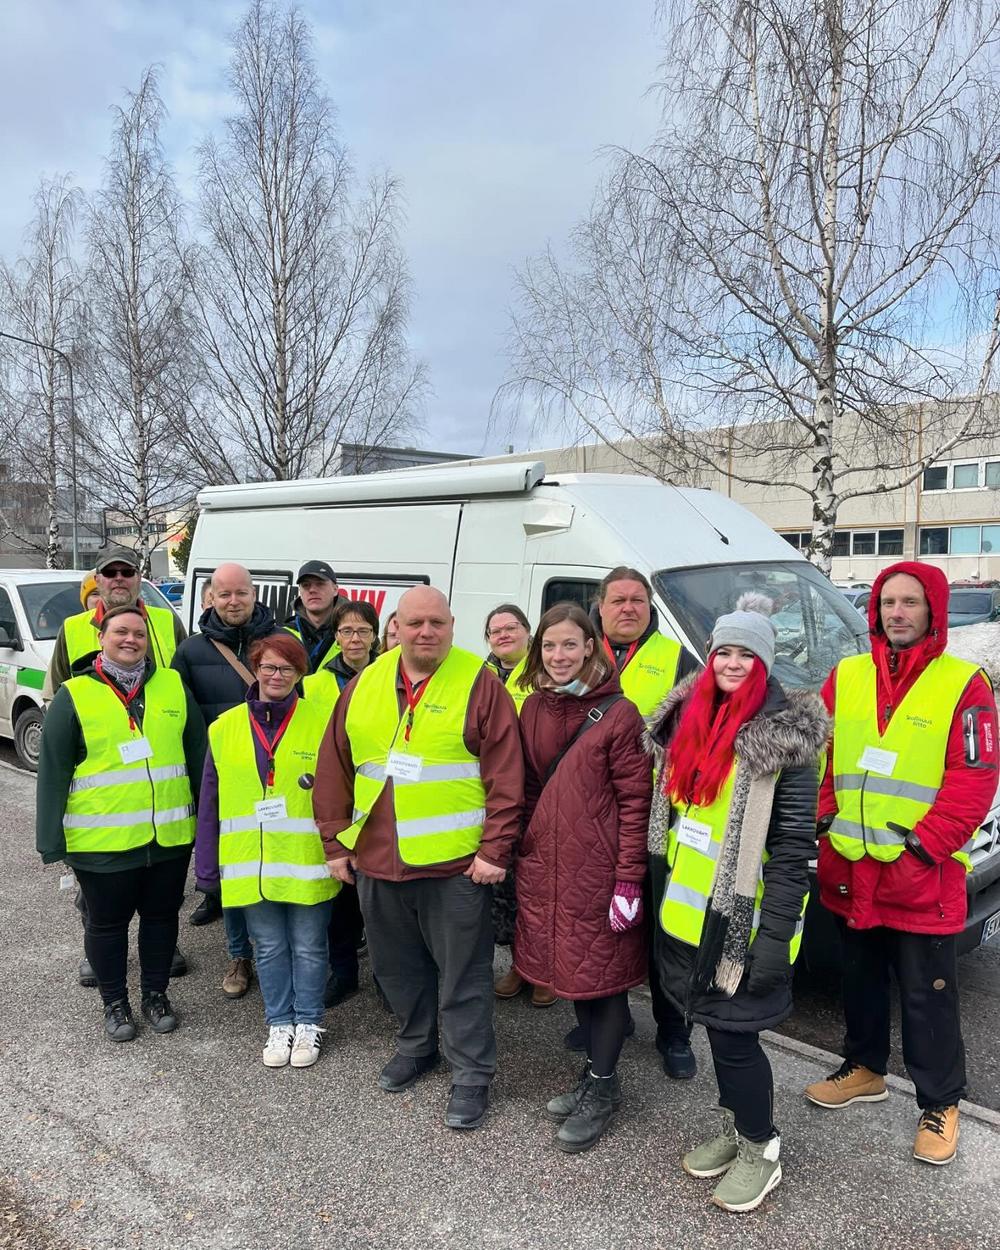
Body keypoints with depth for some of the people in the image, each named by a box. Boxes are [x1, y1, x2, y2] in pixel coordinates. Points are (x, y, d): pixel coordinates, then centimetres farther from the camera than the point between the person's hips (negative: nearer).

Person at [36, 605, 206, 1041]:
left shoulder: (173, 686, 3)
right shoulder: (74, 696, -4)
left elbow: (198, 755, 9)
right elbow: (53, 772, -3)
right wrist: (51, 840, -6)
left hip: (170, 836, 3)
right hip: (103, 841, -2)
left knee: (161, 915, 15)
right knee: (107, 923, 13)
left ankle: (156, 994, 34)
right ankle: (115, 1004, 32)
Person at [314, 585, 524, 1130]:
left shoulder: (479, 684, -8)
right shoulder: (364, 685, 5)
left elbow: (506, 774, -10)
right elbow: (334, 769, 8)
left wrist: (495, 849, -13)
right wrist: (337, 843, 7)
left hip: (455, 862, -4)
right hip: (377, 861, 5)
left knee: (462, 974, 7)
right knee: (398, 966, 21)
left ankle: (471, 1074, 25)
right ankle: (416, 1045, 43)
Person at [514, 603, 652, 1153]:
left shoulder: (618, 713, -11)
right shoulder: (534, 708, 7)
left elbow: (635, 800, -12)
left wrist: (628, 879, -14)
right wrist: (522, 852, 11)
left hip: (599, 868, -6)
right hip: (545, 864, 6)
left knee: (605, 973, 6)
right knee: (572, 968, 17)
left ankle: (601, 1087, 24)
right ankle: (595, 1075, 35)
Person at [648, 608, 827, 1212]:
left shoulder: (784, 735, -15)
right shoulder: (688, 719, 6)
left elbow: (794, 849, -18)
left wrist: (775, 938, -20)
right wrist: (660, 889, 15)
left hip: (742, 919, -6)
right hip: (688, 913, 7)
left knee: (734, 1033, 2)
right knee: (718, 1025, 19)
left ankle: (761, 1150, 25)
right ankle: (735, 1128, 39)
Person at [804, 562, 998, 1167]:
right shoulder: (845, 677, 4)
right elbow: (818, 757, 8)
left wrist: (923, 845, -16)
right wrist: (824, 821, -2)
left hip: (924, 877, -4)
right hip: (850, 869, 4)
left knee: (928, 996, 9)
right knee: (861, 978, 22)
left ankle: (940, 1104, 29)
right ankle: (864, 1070, 42)